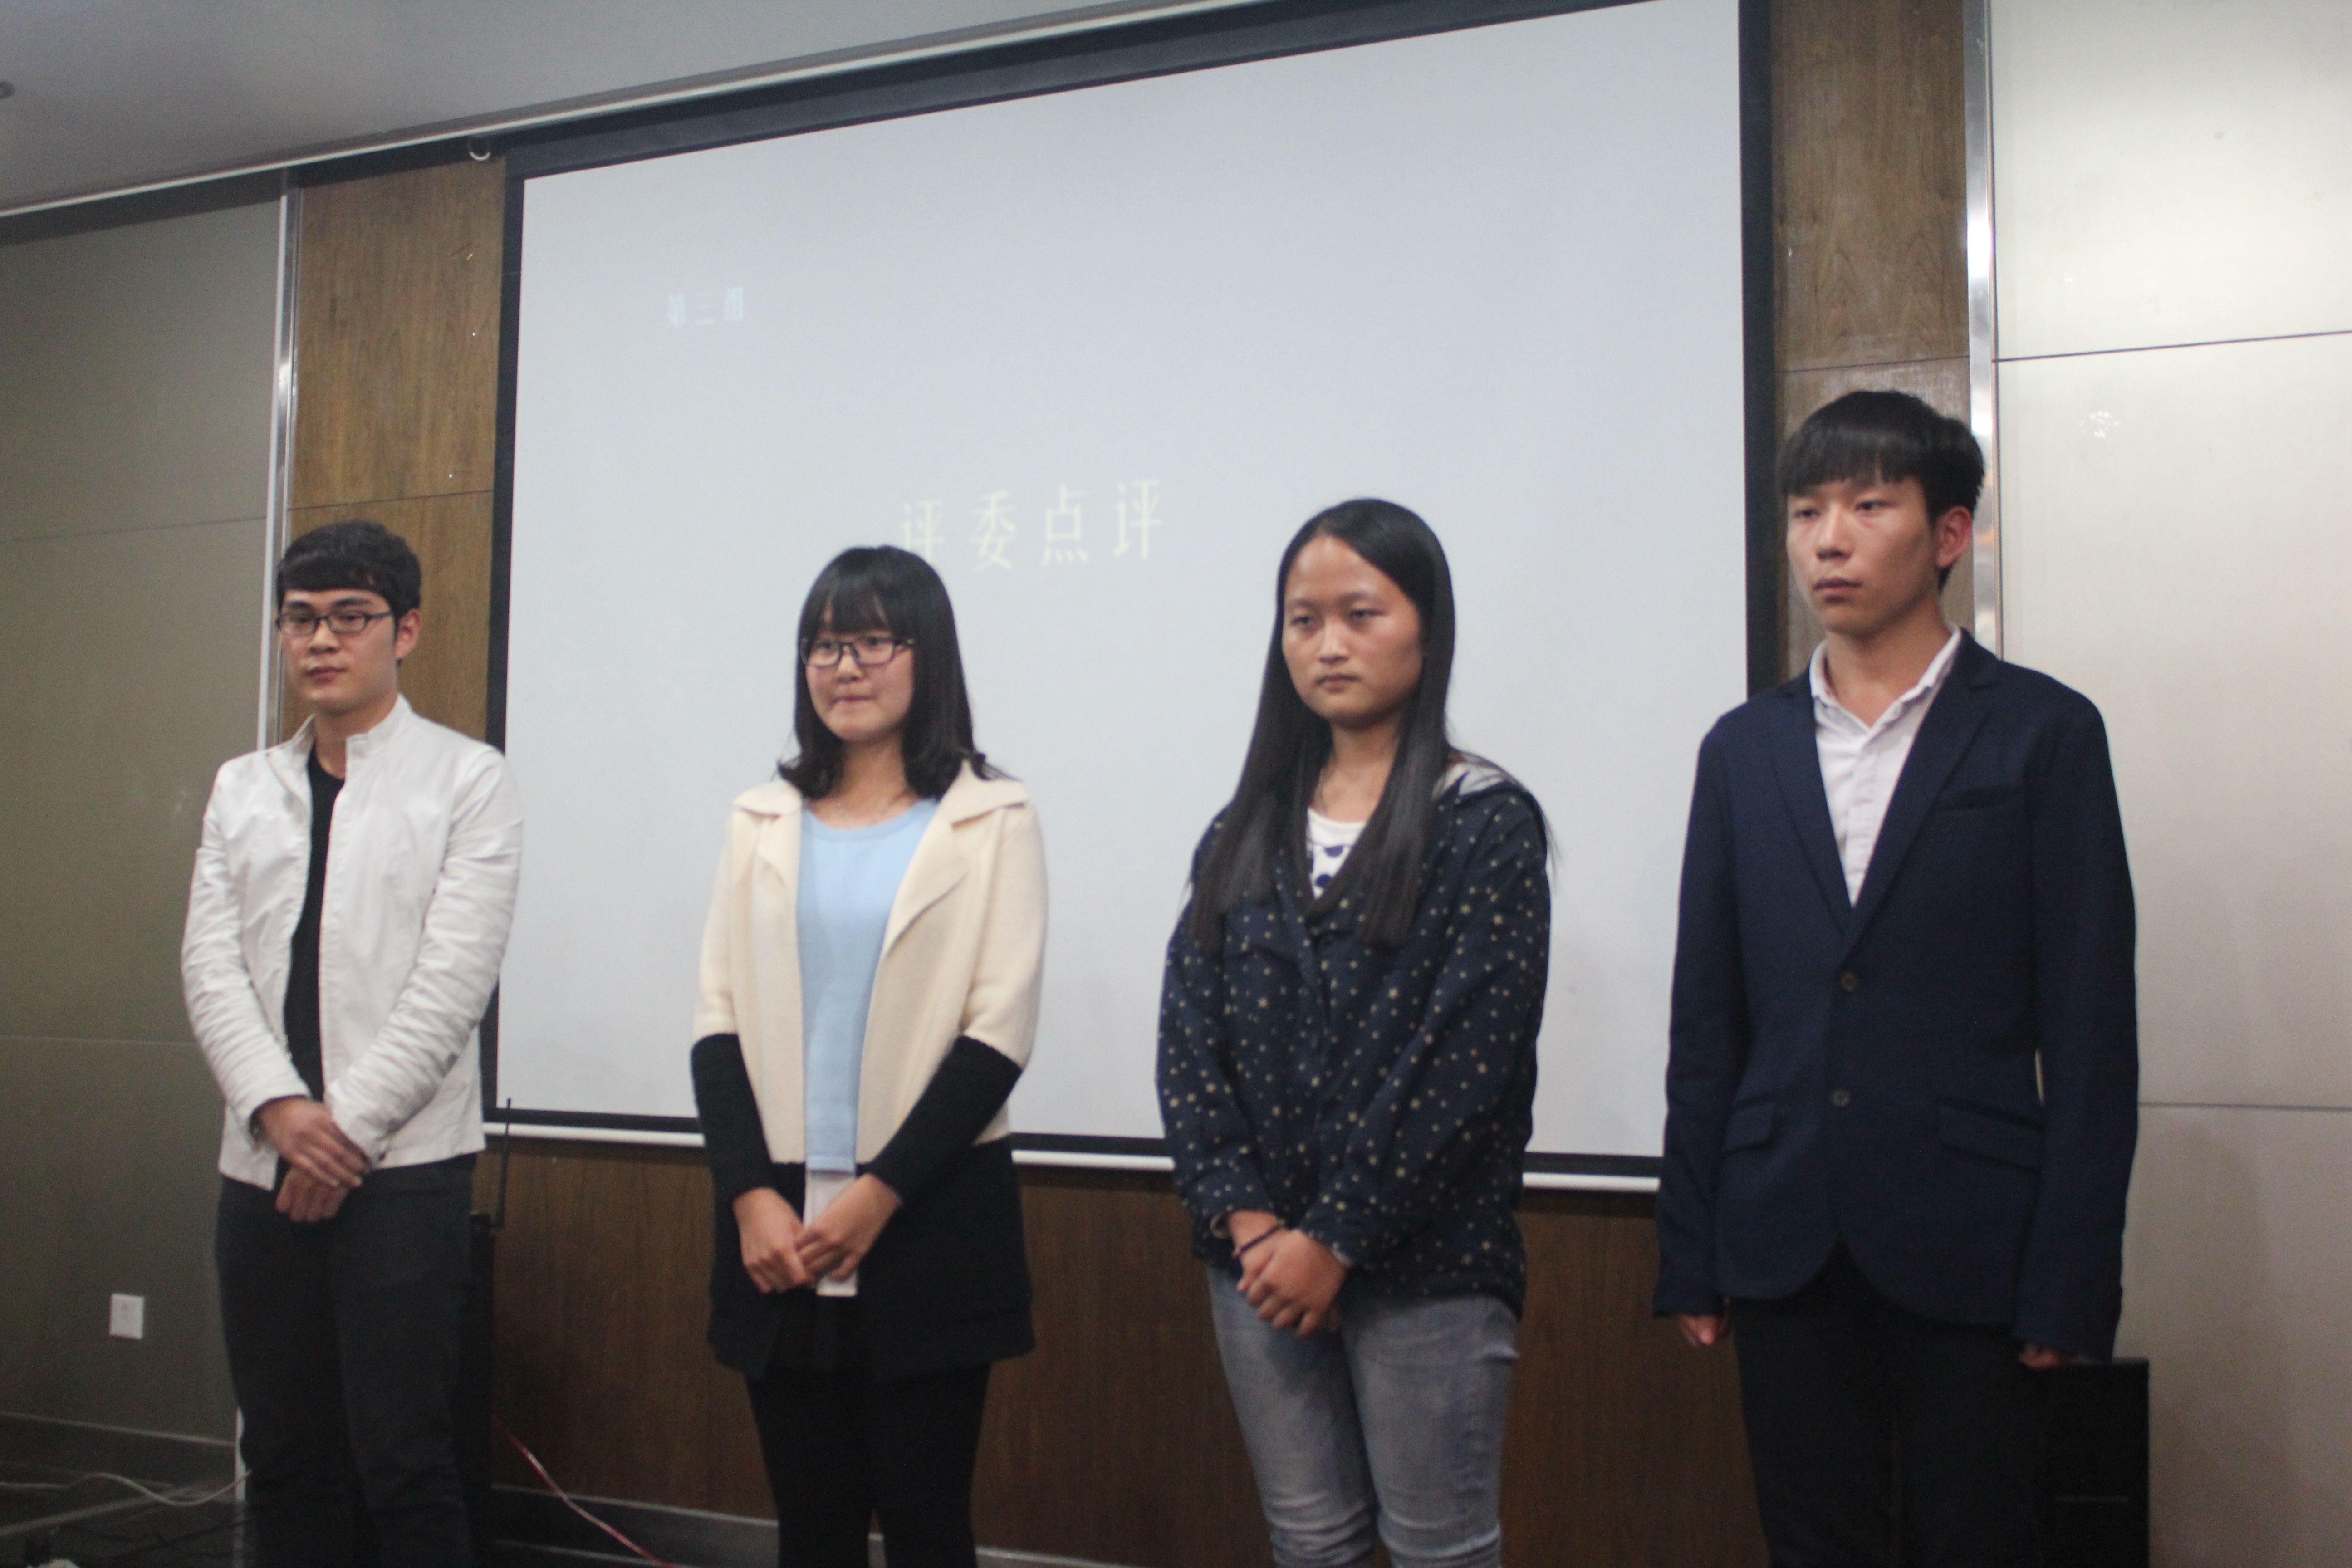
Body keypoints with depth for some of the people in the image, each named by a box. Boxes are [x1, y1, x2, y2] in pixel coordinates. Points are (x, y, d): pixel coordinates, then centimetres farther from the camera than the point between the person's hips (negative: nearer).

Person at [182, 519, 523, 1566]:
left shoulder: (467, 781, -1)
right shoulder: (242, 788, 14)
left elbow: (453, 980, -9)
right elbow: (211, 963, 5)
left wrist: (348, 1126, -12)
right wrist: (277, 1108, -10)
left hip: (402, 1166, -5)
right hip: (262, 1166, 5)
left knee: (404, 1463, -3)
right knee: (284, 1459, 12)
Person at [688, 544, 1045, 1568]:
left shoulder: (990, 820, 0)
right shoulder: (763, 820, 11)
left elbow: (998, 1034, -6)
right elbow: (719, 1019, 5)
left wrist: (880, 1193, -12)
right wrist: (750, 1194, -7)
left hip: (930, 1225, -3)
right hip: (777, 1228, 3)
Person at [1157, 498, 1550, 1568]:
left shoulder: (1485, 823, -5)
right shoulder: (1248, 831, 9)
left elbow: (1466, 1056, -12)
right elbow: (1189, 1032, 4)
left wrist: (1337, 1238, -14)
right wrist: (1240, 1214, -8)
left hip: (1424, 1264, -4)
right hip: (1259, 1259, 4)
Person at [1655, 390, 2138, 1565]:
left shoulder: (2042, 732, -1)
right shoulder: (1744, 749, 9)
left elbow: (2090, 1029, -4)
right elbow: (1706, 1023, 9)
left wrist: (2070, 1280, -8)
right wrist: (1689, 1251, 6)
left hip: (1966, 1250, -3)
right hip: (1785, 1249, 3)